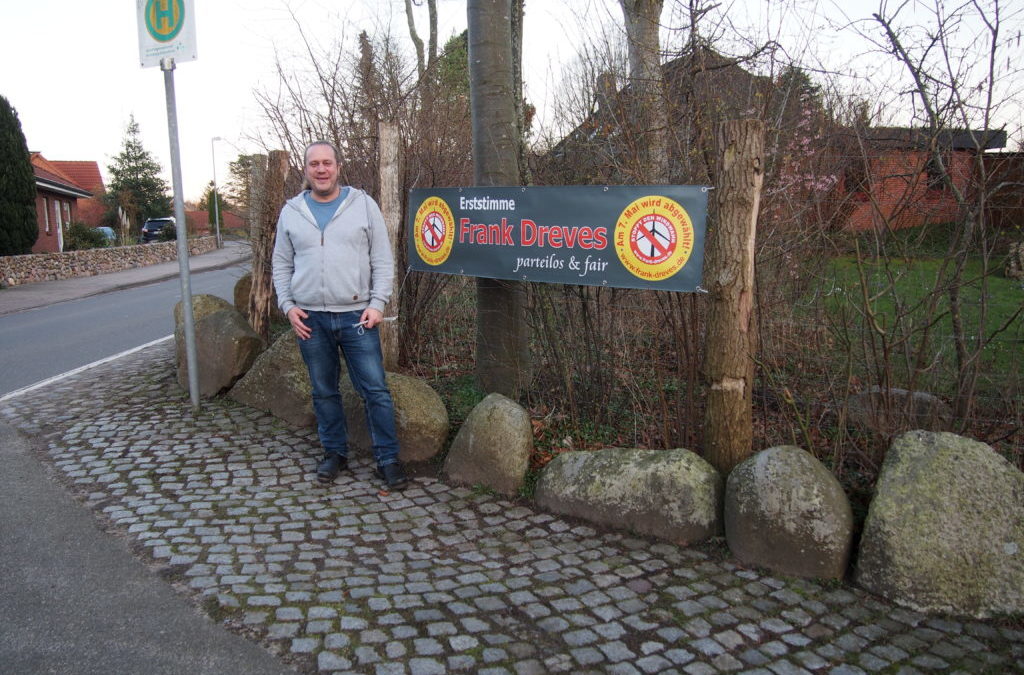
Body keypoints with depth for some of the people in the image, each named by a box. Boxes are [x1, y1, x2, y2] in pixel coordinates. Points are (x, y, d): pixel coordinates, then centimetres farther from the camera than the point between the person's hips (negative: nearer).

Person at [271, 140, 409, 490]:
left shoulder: (364, 205, 2)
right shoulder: (291, 212, 8)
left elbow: (383, 261, 2)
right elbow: (282, 265, 14)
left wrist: (377, 304, -7)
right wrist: (287, 305, 1)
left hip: (356, 316, -2)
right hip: (310, 319, 2)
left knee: (375, 389, -3)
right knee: (324, 391, 12)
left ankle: (387, 459, 8)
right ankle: (335, 453, 27)